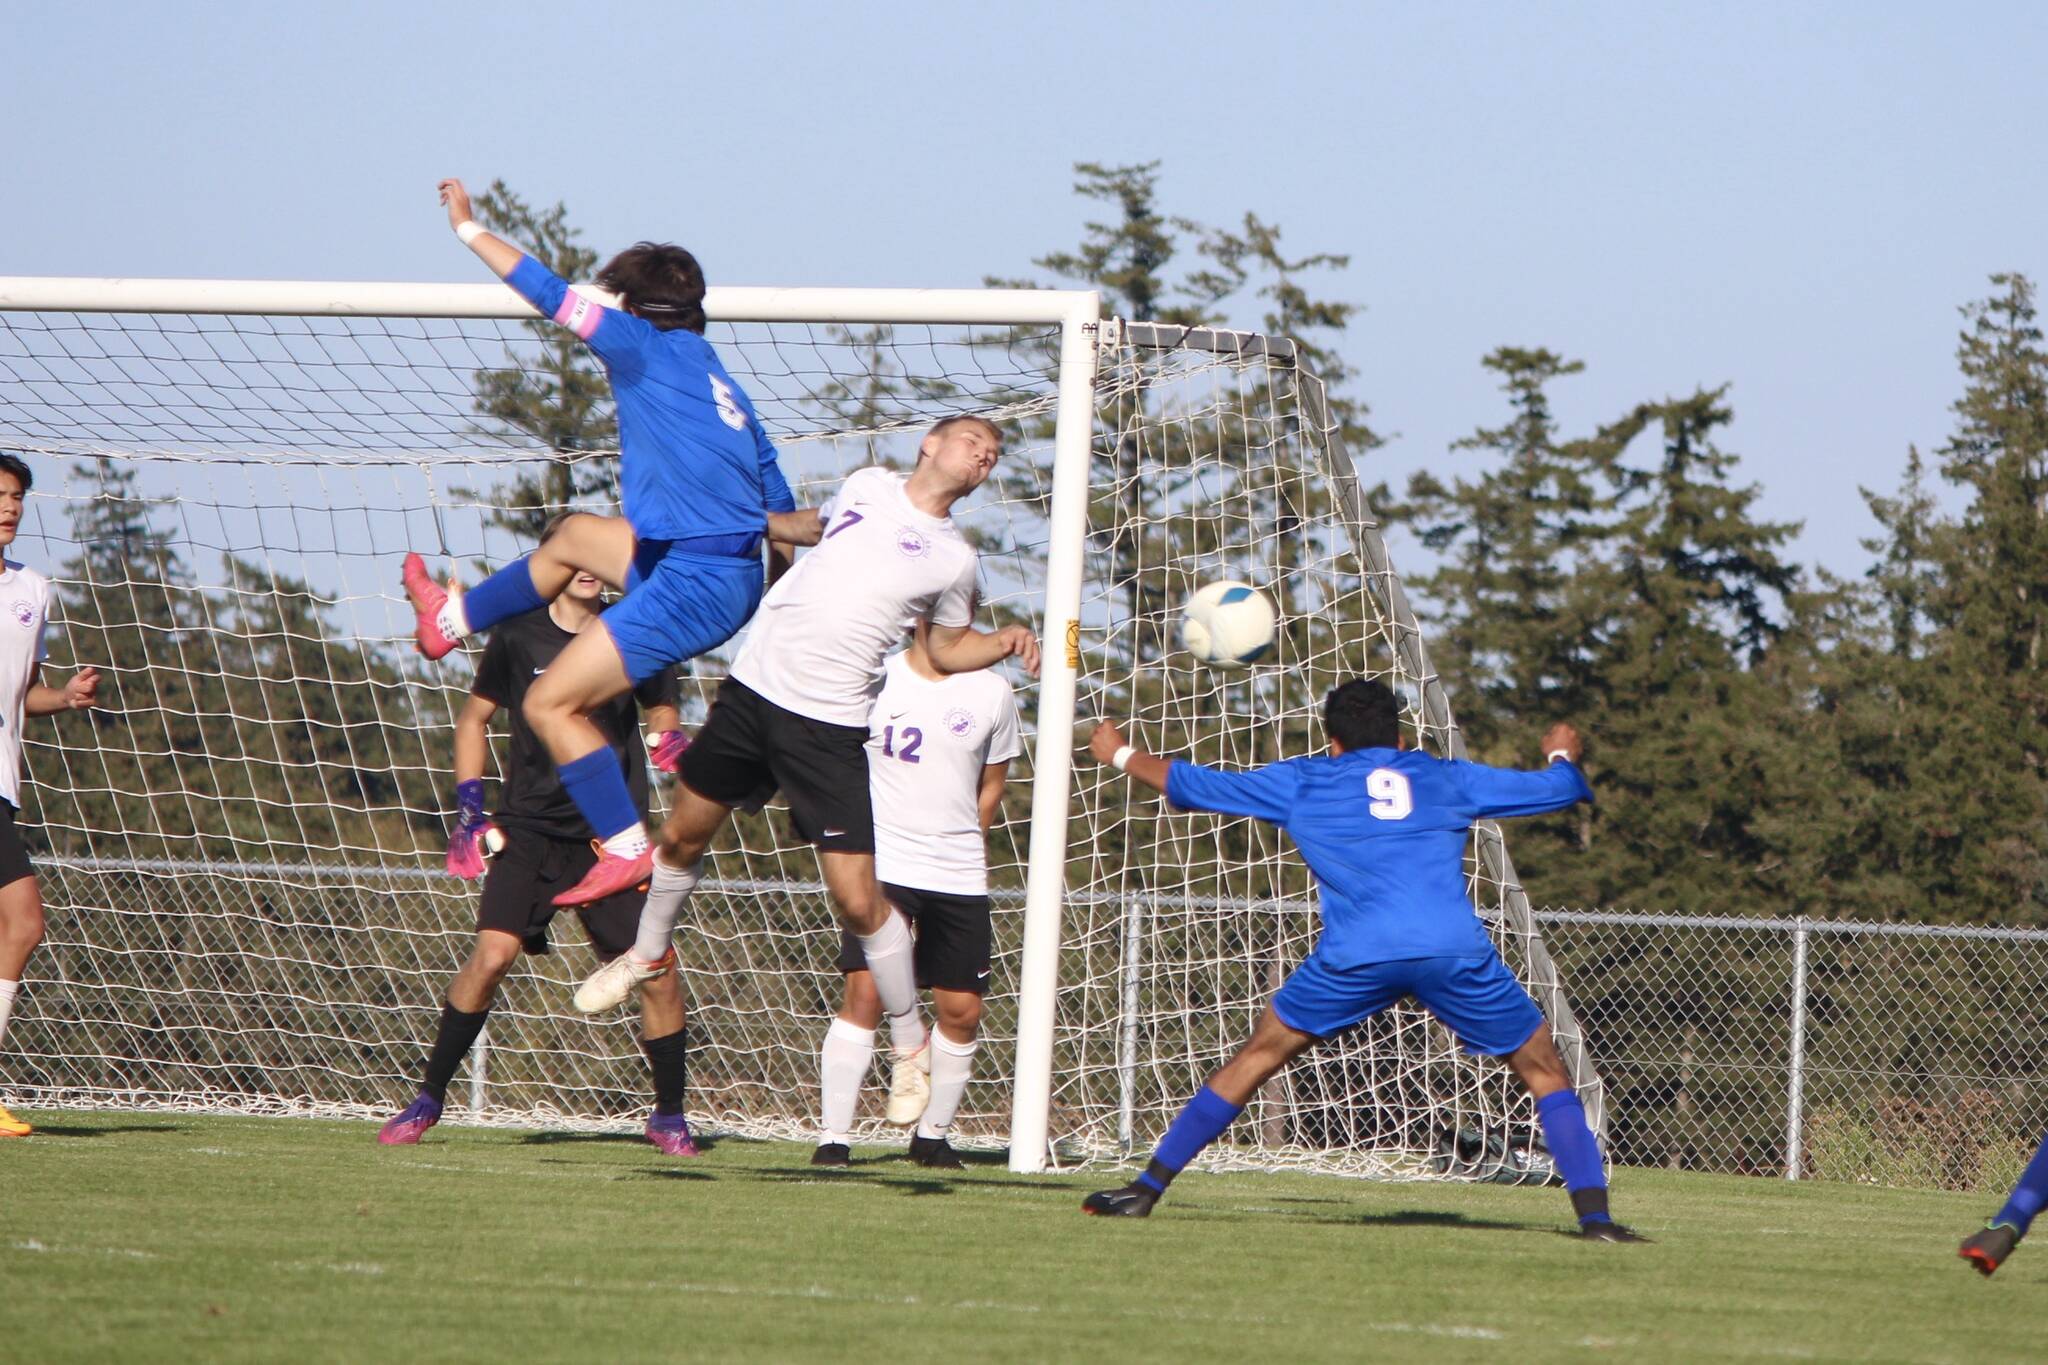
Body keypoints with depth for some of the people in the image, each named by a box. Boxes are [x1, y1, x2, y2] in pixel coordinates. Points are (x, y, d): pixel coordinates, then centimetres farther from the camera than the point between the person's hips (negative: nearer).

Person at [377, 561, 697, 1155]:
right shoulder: (518, 637, 0)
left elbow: (663, 716, 19)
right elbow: (474, 717, 12)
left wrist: (672, 743, -4)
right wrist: (470, 809, 4)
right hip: (530, 831, -1)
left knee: (658, 974, -6)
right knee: (492, 954, -18)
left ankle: (669, 1117, 14)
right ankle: (428, 1099, -3)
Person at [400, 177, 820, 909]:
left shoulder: (649, 348, -5)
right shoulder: (720, 382, 17)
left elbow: (555, 296, -3)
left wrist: (470, 228, 8)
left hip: (693, 586, -9)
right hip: (734, 575, 9)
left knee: (550, 704, -2)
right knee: (575, 536, 31)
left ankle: (626, 849, -2)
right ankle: (456, 616, 50)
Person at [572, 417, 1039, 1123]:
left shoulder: (954, 560, -2)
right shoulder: (867, 484, 6)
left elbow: (947, 648, 11)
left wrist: (1006, 640, -5)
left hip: (829, 726, -4)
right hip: (752, 686, 4)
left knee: (856, 896, -9)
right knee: (683, 833, 16)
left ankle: (910, 1041, 8)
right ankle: (649, 952, 44)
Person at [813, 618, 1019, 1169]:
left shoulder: (991, 693, 4)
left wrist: (959, 845, 13)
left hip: (960, 875, 3)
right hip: (881, 866, -3)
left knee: (961, 1009, 2)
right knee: (866, 993, -14)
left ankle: (932, 1135, 22)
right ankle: (833, 1138, -11)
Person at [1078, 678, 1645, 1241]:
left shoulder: (1302, 781, 23)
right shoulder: (1448, 777, 25)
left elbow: (1192, 785, 32)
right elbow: (1558, 789, 34)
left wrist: (1119, 754, 51)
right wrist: (1563, 755, 59)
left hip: (1356, 955, 0)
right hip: (1456, 950, 0)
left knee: (1258, 1057, 17)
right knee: (1544, 1070, 15)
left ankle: (1146, 1189, 17)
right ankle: (1594, 1215, 2)